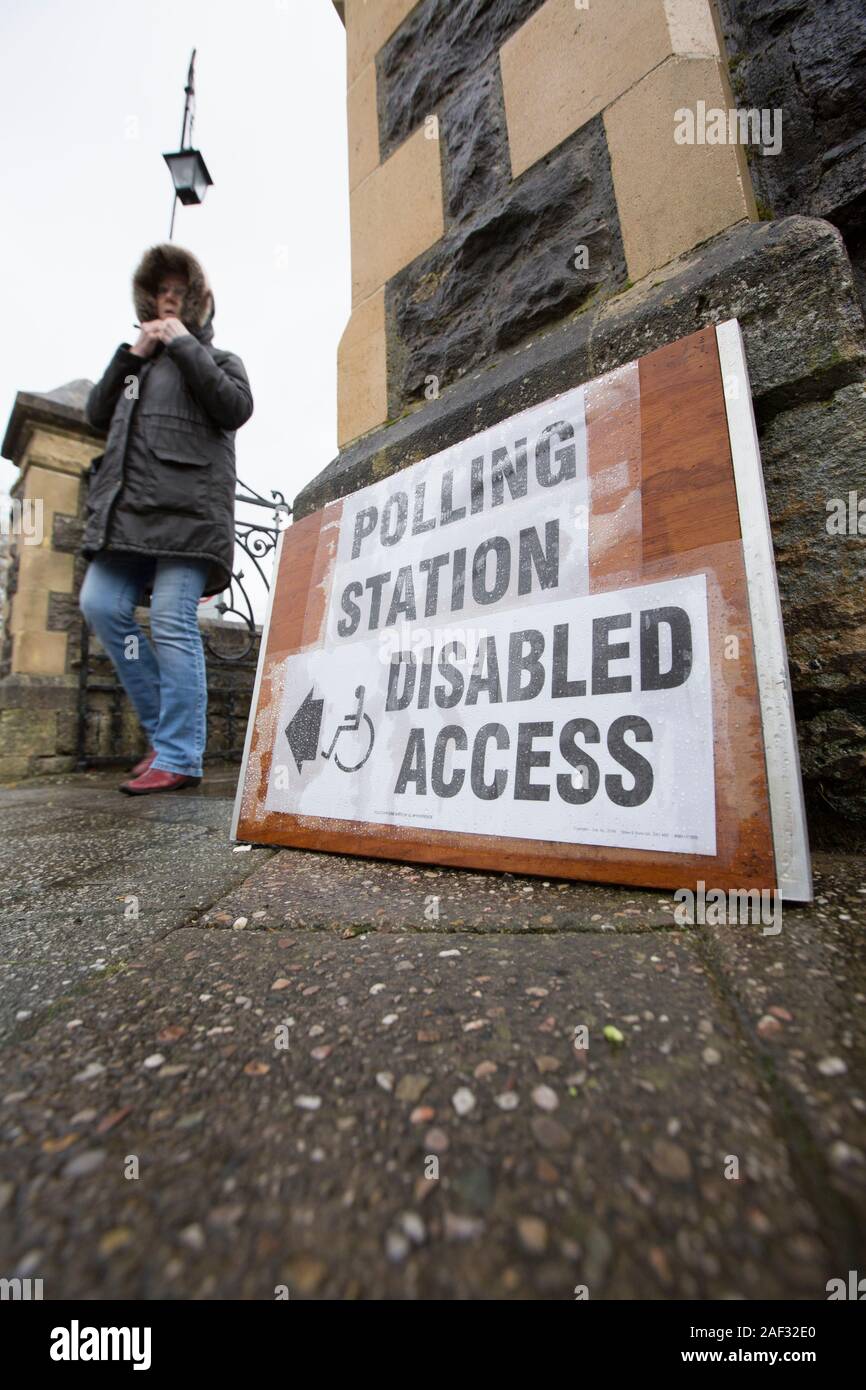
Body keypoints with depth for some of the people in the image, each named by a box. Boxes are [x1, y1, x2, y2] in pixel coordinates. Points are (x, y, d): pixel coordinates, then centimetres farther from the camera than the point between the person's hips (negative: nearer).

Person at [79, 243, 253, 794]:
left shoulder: (219, 359, 20)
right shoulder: (138, 361, 33)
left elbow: (236, 409, -3)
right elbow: (97, 414, 20)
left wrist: (184, 344, 3)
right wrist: (131, 354, 14)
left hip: (187, 510, -6)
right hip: (129, 510, 6)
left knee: (173, 623, -15)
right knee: (102, 606, -6)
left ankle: (180, 756, -10)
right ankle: (165, 727, 6)